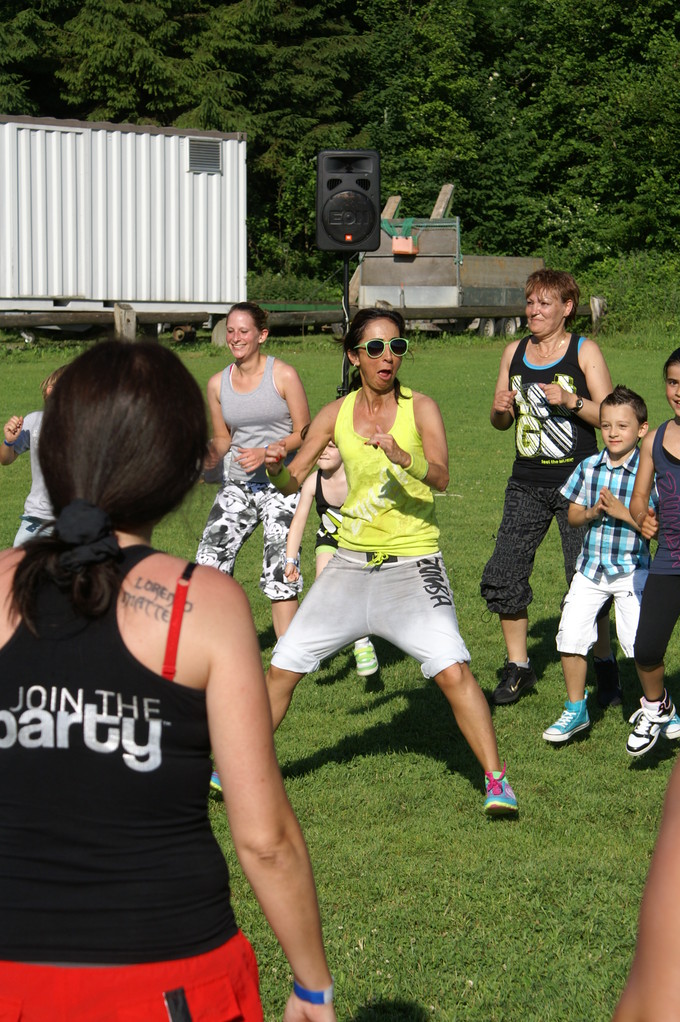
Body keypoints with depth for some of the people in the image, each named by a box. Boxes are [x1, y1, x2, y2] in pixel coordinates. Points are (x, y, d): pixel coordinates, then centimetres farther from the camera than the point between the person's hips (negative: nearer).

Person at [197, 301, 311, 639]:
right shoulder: (217, 384, 7)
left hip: (281, 484, -4)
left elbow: (304, 433, -3)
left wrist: (266, 452, -18)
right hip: (237, 484, 4)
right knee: (209, 561, -7)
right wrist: (213, 453, -6)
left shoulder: (284, 376, -5)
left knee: (279, 573, -9)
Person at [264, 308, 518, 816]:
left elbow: (440, 476, -21)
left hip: (413, 564, -3)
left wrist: (403, 457, -41)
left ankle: (497, 780, -9)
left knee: (453, 670, -20)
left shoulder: (421, 407, -6)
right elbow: (293, 482, 8)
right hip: (351, 561, 3)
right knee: (283, 667, 3)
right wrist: (277, 467, -14)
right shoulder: (336, 414, 3)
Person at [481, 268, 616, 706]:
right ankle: (518, 666, 14)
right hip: (527, 484, 4)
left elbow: (609, 416, -5)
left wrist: (570, 401, -20)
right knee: (502, 578, -2)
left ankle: (605, 665, 13)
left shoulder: (584, 351, -1)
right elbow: (501, 422, 17)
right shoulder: (514, 353, 11)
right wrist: (502, 409, -5)